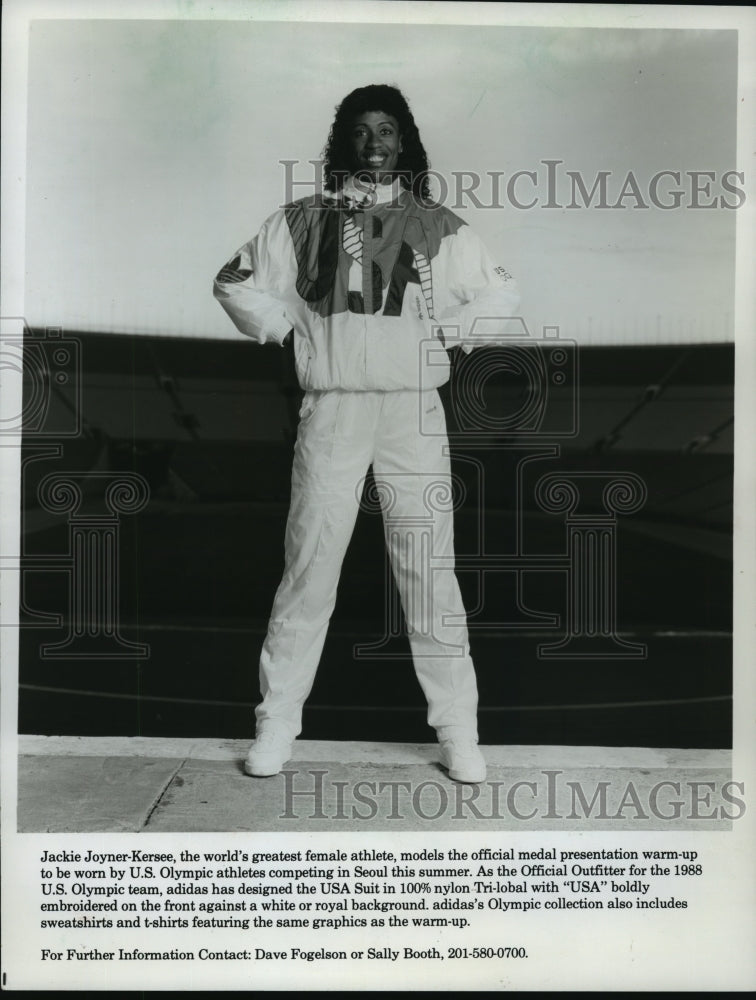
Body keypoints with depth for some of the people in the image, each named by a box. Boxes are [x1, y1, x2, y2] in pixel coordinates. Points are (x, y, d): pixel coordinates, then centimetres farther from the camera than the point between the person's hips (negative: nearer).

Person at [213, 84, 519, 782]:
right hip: (331, 410, 0)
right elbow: (237, 282, 18)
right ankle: (278, 721, 12)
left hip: (414, 409, 0)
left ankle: (457, 730, 8)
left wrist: (450, 332, 5)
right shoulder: (303, 221, 13)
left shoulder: (436, 225, 13)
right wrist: (287, 329, 7)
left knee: (430, 569, -2)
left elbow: (499, 295, 18)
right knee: (309, 563, -1)